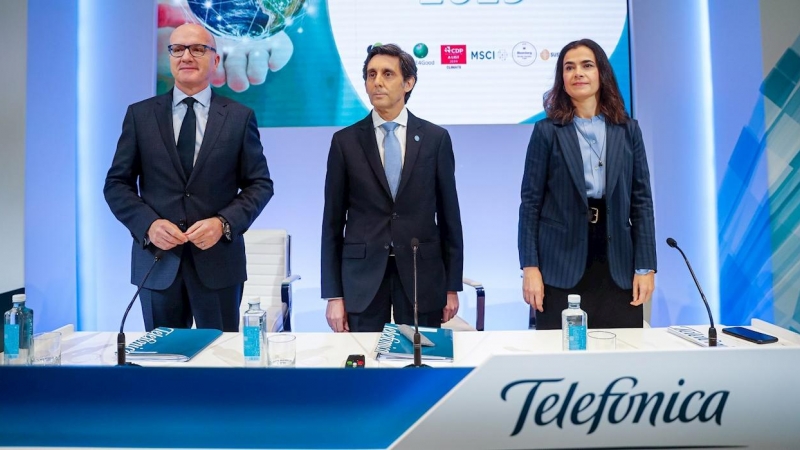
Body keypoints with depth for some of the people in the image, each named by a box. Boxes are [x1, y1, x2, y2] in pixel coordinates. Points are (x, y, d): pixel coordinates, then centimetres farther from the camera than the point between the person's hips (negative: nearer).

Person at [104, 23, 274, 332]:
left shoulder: (240, 117, 3)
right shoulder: (139, 115, 6)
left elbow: (260, 184, 2)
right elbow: (116, 183, 6)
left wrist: (223, 223, -14)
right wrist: (148, 224, -12)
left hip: (218, 260, -1)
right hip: (157, 260, 1)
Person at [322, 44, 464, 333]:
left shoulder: (436, 138, 2)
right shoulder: (345, 141, 2)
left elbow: (448, 214, 4)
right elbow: (333, 221, 2)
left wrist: (452, 286, 3)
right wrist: (333, 294, -2)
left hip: (421, 275, 0)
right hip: (362, 276, 0)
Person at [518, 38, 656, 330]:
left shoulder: (628, 130, 8)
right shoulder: (547, 131, 1)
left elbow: (642, 200, 7)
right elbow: (530, 202, -1)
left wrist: (646, 266, 0)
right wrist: (529, 267, -8)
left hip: (617, 265, 2)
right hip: (561, 265, -2)